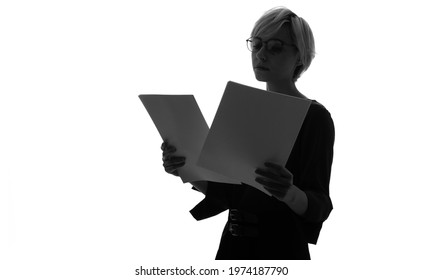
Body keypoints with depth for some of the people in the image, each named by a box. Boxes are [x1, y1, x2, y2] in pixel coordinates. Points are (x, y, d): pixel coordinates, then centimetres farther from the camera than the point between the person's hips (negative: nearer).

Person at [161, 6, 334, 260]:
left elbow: (319, 207, -15)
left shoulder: (314, 116, -10)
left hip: (281, 249, -5)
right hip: (233, 245, 6)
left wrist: (289, 193, -35)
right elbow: (228, 192, 8)